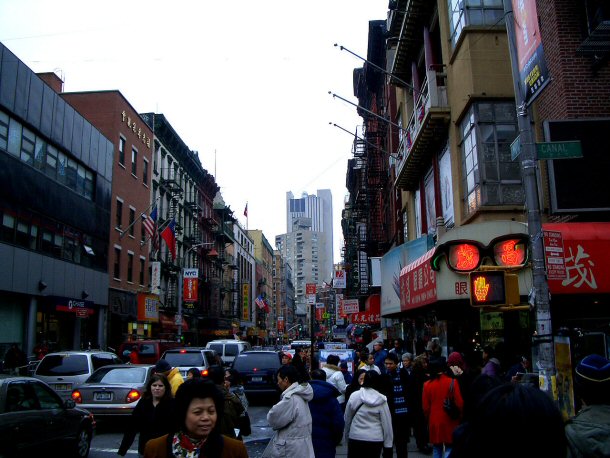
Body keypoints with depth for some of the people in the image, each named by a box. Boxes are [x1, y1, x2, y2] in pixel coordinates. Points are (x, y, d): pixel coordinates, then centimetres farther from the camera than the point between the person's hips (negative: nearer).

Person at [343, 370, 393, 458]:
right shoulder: (381, 400, -7)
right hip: (375, 440, 0)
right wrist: (388, 445, 3)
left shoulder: (354, 396, -6)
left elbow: (347, 419, 3)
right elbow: (387, 424, -5)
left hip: (355, 438, 0)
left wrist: (347, 437, 18)